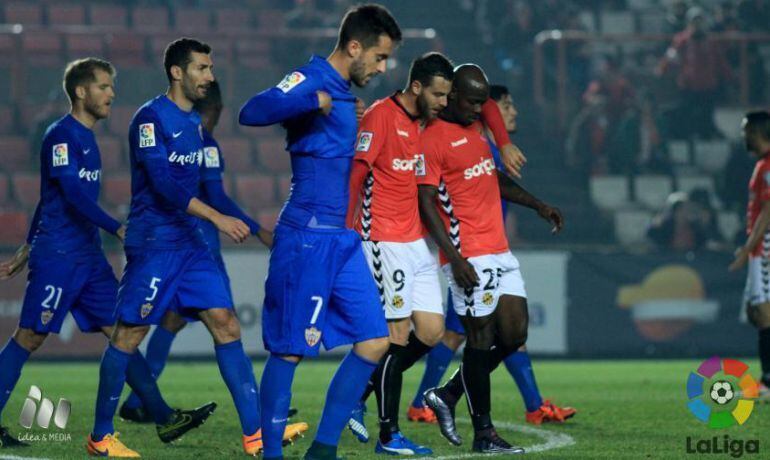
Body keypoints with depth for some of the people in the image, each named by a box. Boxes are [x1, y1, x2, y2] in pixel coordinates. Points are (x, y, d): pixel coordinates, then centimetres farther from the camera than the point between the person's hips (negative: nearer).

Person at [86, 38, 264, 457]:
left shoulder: (194, 122, 14)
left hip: (190, 242, 8)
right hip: (153, 245, -8)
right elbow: (165, 183, -22)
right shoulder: (150, 118, -12)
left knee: (225, 323, -1)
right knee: (130, 333, -1)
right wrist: (216, 217, -27)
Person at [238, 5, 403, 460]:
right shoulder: (312, 80, -11)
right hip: (307, 238, -9)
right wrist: (316, 100, -36)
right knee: (290, 349, -3)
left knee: (374, 341, 4)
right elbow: (252, 112, -30)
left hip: (344, 239, 9)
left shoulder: (344, 94, 16)